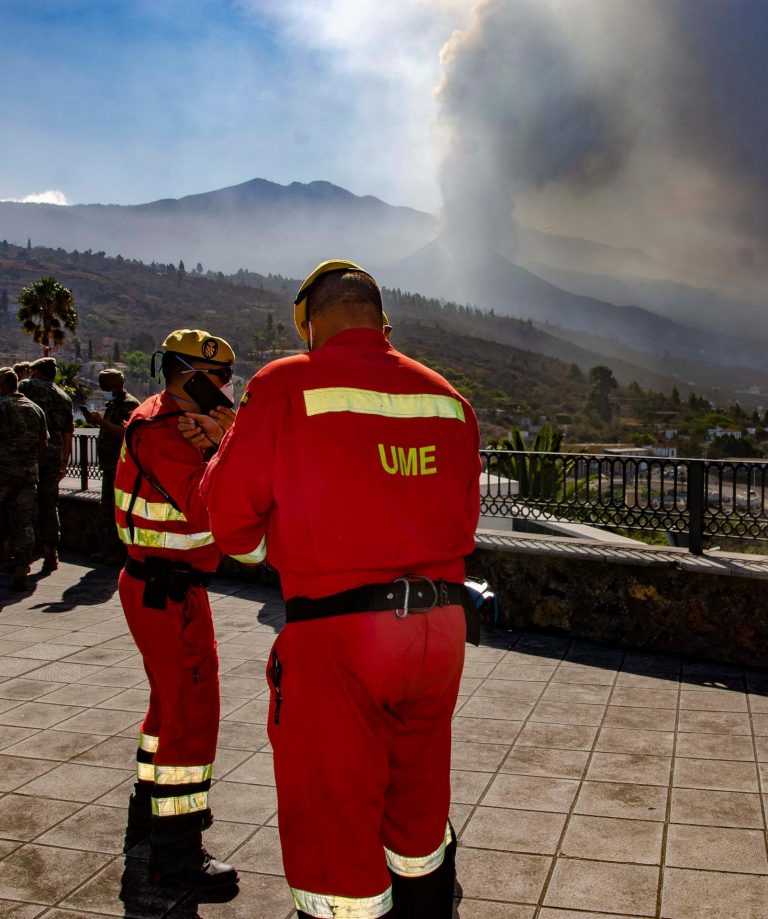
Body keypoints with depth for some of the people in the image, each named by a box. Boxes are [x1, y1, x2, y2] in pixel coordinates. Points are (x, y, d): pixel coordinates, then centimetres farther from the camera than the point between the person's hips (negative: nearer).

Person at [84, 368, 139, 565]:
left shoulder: (129, 404, -11)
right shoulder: (112, 404, 19)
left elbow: (125, 433, -24)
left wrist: (102, 422, -23)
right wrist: (97, 421, 12)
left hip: (121, 465, -10)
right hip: (109, 464, 10)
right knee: (107, 508, 13)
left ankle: (122, 551, -1)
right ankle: (108, 548, 20)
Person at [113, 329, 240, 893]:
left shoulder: (178, 420, 13)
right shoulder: (162, 431, -19)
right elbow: (205, 506, -30)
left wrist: (216, 440, -14)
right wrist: (228, 442, -26)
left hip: (169, 587, 11)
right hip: (168, 592, -11)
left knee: (174, 700, 23)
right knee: (192, 710, -7)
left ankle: (152, 805, 40)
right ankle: (177, 853, 1)